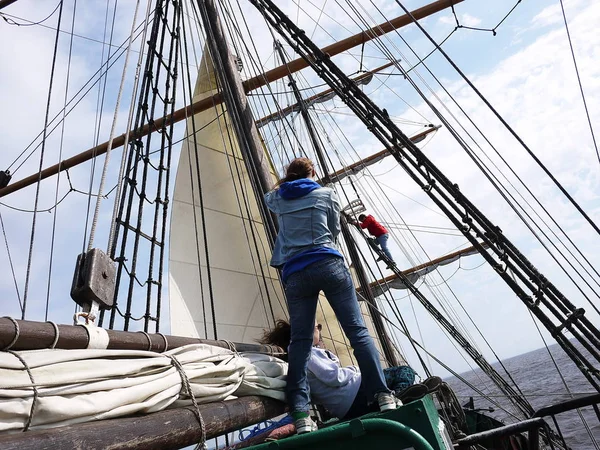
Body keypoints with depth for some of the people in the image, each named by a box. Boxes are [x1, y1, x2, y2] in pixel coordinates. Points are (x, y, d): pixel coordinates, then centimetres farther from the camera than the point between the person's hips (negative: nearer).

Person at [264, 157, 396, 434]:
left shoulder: (278, 200, 20)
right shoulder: (327, 194, 12)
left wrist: (286, 183, 62)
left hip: (295, 274, 2)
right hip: (328, 264, -2)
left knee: (299, 340, -2)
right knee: (357, 330, 0)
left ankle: (301, 415, -10)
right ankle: (382, 395, -5)